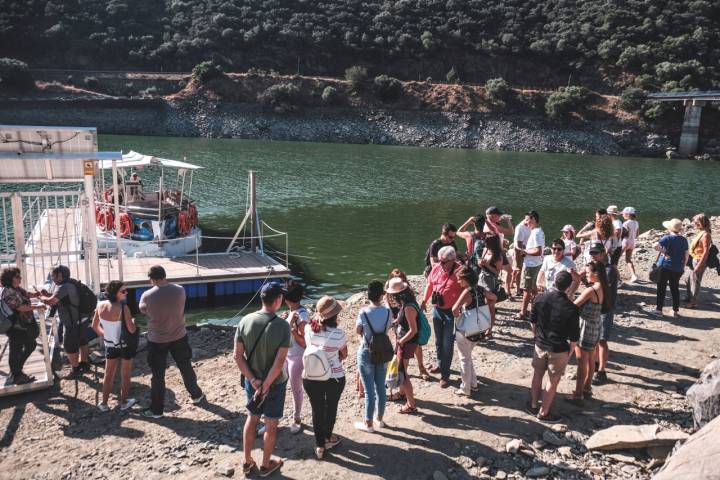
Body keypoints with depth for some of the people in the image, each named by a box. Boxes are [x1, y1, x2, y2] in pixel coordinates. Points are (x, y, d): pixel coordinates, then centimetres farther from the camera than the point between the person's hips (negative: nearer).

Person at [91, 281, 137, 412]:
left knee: (108, 374, 18)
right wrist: (133, 321, -2)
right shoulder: (123, 308, -25)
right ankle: (124, 402, 24)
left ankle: (104, 403, 25)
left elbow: (94, 326, 3)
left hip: (110, 345, 4)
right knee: (125, 374, 13)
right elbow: (132, 330, -22)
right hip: (125, 345, -4)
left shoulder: (100, 305, -9)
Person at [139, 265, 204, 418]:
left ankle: (156, 409, 18)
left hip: (157, 341, -2)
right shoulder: (180, 290, -11)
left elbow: (142, 310, 3)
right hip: (179, 337, 3)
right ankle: (196, 395, 39)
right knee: (186, 368, 21)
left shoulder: (147, 296, -18)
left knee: (158, 375, 9)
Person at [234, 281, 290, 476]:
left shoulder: (245, 321, -10)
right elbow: (279, 362, -24)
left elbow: (237, 355, -9)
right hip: (275, 383, -4)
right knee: (271, 424, 16)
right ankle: (266, 465, 32)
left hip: (252, 381, 4)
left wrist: (253, 380, -8)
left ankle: (247, 462, 36)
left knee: (252, 419, 23)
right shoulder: (283, 326, -22)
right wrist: (266, 386, -17)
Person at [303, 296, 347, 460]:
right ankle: (328, 438, 43)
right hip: (334, 378, -2)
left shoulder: (308, 330, -14)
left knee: (317, 410, 17)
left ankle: (320, 446, 26)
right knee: (331, 408, 23)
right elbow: (344, 355, -5)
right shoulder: (338, 335, -23)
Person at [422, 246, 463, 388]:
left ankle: (445, 375, 11)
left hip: (451, 312, -6)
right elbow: (430, 284, 11)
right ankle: (441, 364, 42)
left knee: (447, 344, 1)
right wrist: (424, 301, 10)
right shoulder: (437, 268, -3)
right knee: (438, 341, 21)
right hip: (437, 309, 6)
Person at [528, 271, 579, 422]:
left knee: (537, 375, 21)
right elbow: (574, 337, -14)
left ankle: (533, 406, 35)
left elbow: (533, 322, 4)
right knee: (553, 381, 12)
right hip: (559, 349, -4)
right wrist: (570, 352, 3)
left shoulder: (540, 298, -11)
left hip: (540, 345, 4)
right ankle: (543, 413, 23)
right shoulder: (571, 308, -22)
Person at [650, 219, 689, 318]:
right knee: (675, 289, 13)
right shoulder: (684, 240, 3)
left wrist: (663, 251, -14)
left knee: (661, 288, 4)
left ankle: (658, 310, 8)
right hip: (678, 269, 5)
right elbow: (686, 255, 7)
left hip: (665, 267, -5)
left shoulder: (668, 238, -13)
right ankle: (676, 311, 17)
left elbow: (655, 246, -29)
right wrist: (683, 266, 16)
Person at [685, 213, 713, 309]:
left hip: (699, 261, -9)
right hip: (694, 260, 9)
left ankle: (693, 302, 13)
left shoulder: (706, 235, -20)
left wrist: (699, 265, -23)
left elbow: (706, 252, -22)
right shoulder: (700, 232, 7)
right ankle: (689, 298, 36)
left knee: (695, 282, 2)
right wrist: (690, 260, 18)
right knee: (689, 280, 20)